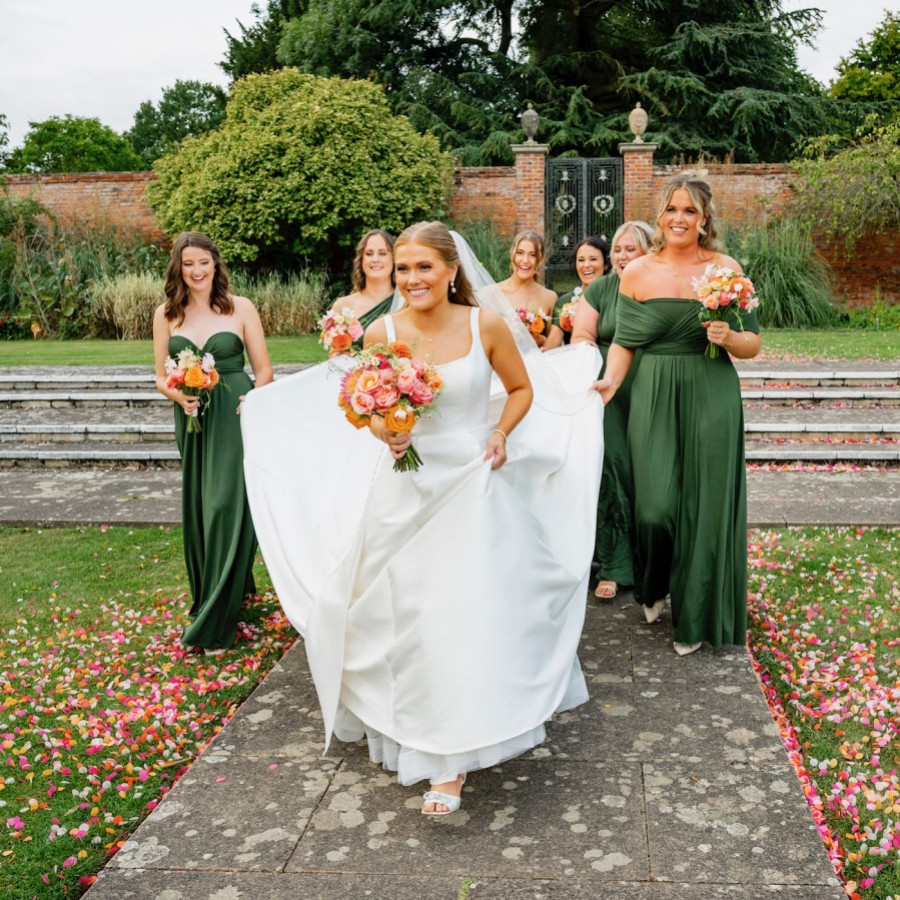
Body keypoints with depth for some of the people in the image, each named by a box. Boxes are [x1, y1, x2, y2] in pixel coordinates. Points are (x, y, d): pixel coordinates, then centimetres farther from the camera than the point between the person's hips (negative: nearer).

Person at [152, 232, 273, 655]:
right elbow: (161, 377, 10)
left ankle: (214, 622, 1)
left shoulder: (241, 308, 0)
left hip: (235, 419, -4)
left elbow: (264, 369, 2)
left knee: (227, 506, -8)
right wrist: (179, 396, -11)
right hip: (193, 422, 4)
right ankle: (237, 588, 31)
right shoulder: (166, 314, 7)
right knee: (197, 509, 9)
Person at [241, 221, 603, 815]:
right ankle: (413, 731, 34)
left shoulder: (487, 323, -7)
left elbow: (522, 388, 8)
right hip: (406, 490, 2)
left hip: (474, 486, -1)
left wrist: (502, 434, -8)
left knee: (468, 617, -3)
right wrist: (382, 433, -13)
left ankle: (452, 760, 10)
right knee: (408, 618, 9)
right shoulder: (382, 333, -4)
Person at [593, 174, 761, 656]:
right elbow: (624, 343, 6)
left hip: (711, 399, 0)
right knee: (655, 505, -4)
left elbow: (752, 345, 5)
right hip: (653, 399, 0)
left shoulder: (726, 269, 1)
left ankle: (695, 617, 22)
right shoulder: (636, 273, 4)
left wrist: (730, 337, -16)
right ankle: (655, 586, 30)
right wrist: (609, 380, -12)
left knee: (704, 506, 3)